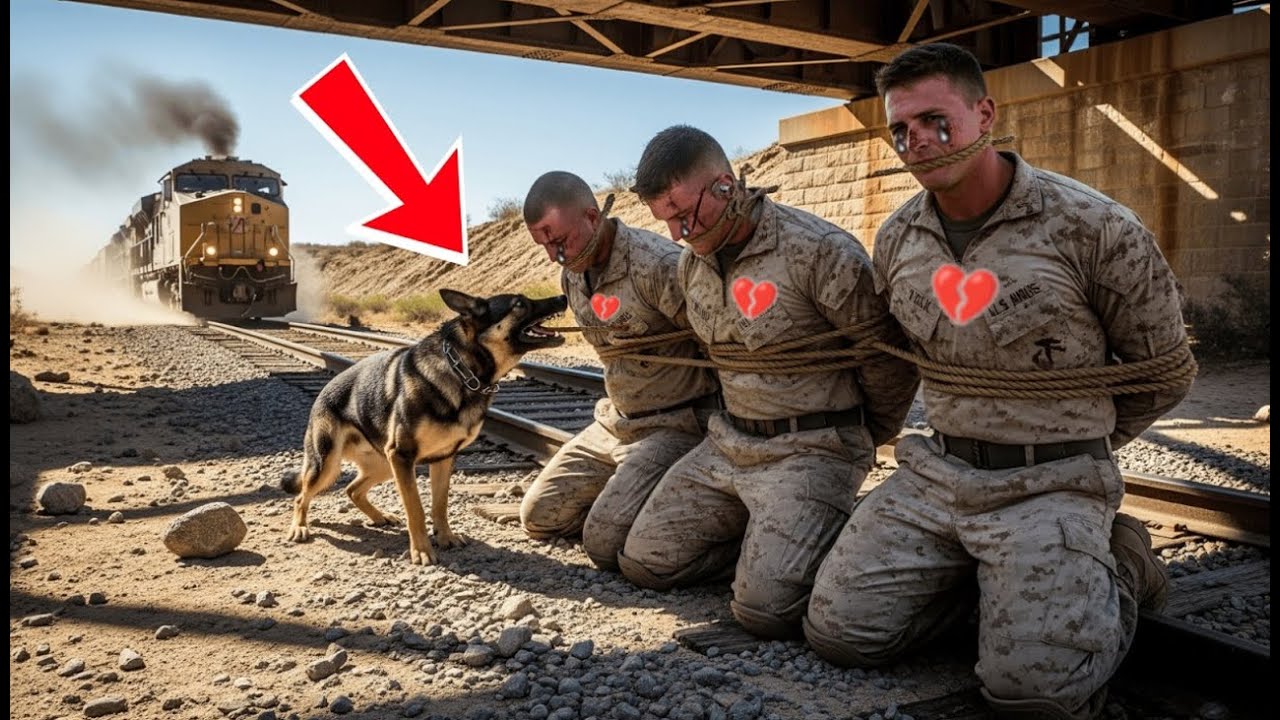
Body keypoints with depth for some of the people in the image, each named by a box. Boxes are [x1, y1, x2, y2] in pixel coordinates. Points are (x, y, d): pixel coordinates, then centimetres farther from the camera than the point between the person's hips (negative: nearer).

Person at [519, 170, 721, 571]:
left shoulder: (659, 265, -24)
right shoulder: (572, 275, 5)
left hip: (677, 426, -9)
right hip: (614, 423, 9)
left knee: (604, 543, -20)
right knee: (538, 516, 9)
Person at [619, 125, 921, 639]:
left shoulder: (820, 252, -20)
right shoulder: (692, 263, 4)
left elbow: (888, 359, -9)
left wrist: (867, 443, 6)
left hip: (813, 448, -7)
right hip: (728, 442, 7)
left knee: (765, 608, -20)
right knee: (642, 562, 4)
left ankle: (839, 539, 9)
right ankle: (766, 538, 17)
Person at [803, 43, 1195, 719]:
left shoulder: (1093, 227, -13)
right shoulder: (895, 239, 2)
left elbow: (1165, 372, 1)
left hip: (1050, 484, -4)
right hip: (933, 472, 5)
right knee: (837, 632, -5)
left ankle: (1116, 568, 11)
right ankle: (981, 574, 16)